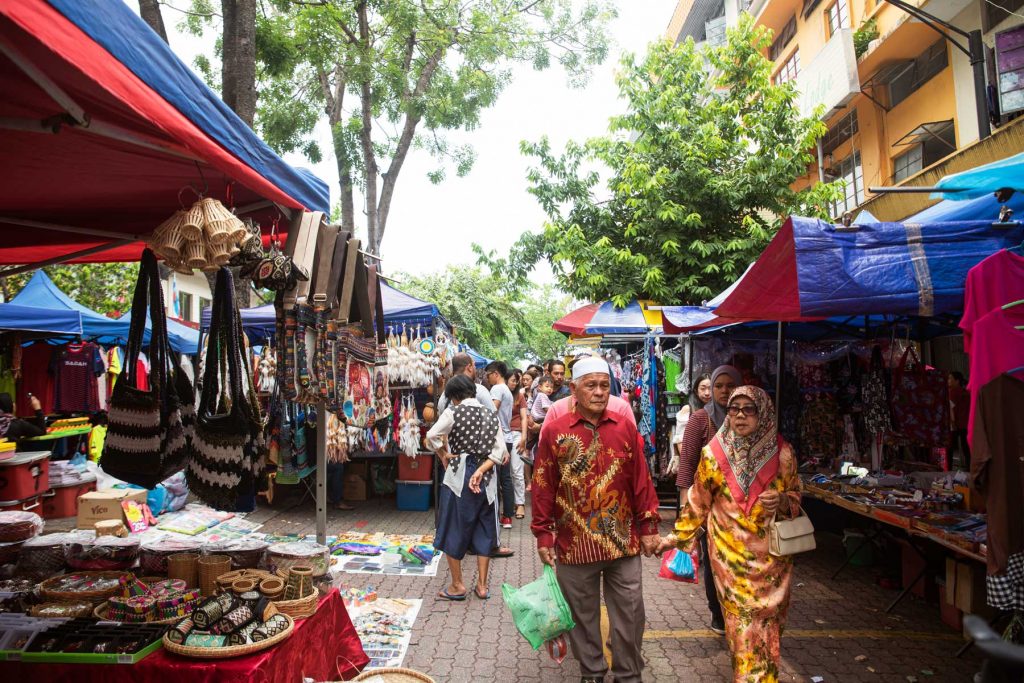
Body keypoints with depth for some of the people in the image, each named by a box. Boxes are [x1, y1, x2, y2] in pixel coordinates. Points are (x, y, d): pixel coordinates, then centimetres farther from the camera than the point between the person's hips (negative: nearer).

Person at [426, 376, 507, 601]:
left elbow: (432, 436, -18)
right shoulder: (491, 415, 5)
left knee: (454, 530, 9)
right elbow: (499, 452, -3)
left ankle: (458, 585, 16)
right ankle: (482, 585, 18)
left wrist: (443, 456, -3)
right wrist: (480, 471, -8)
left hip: (458, 477, -4)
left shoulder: (454, 412, -8)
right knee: (483, 531, 13)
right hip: (485, 479, 4)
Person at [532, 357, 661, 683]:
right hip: (574, 543, -1)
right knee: (583, 615, 14)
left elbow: (641, 480, 4)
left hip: (623, 541, 2)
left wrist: (648, 526, 4)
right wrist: (543, 535, -3)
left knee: (629, 613, 12)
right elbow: (543, 486, -4)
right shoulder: (554, 431, -6)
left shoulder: (625, 428, 1)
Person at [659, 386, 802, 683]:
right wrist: (680, 535, 9)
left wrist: (782, 502, -14)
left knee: (767, 619, 10)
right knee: (744, 623, -1)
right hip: (731, 552, -1)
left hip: (771, 553, 2)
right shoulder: (714, 453, -7)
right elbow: (698, 500, 4)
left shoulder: (782, 452, -5)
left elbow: (795, 495, 9)